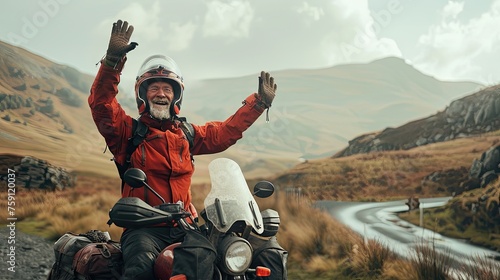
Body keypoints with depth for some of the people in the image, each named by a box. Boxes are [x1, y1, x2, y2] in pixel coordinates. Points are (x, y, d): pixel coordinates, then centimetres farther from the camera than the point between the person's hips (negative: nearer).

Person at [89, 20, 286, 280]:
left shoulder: (187, 134, 20)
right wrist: (113, 59, -25)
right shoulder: (128, 131, 5)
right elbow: (101, 104, -11)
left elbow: (226, 131, 24)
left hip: (184, 226, 5)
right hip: (143, 227, -4)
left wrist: (259, 101, 19)